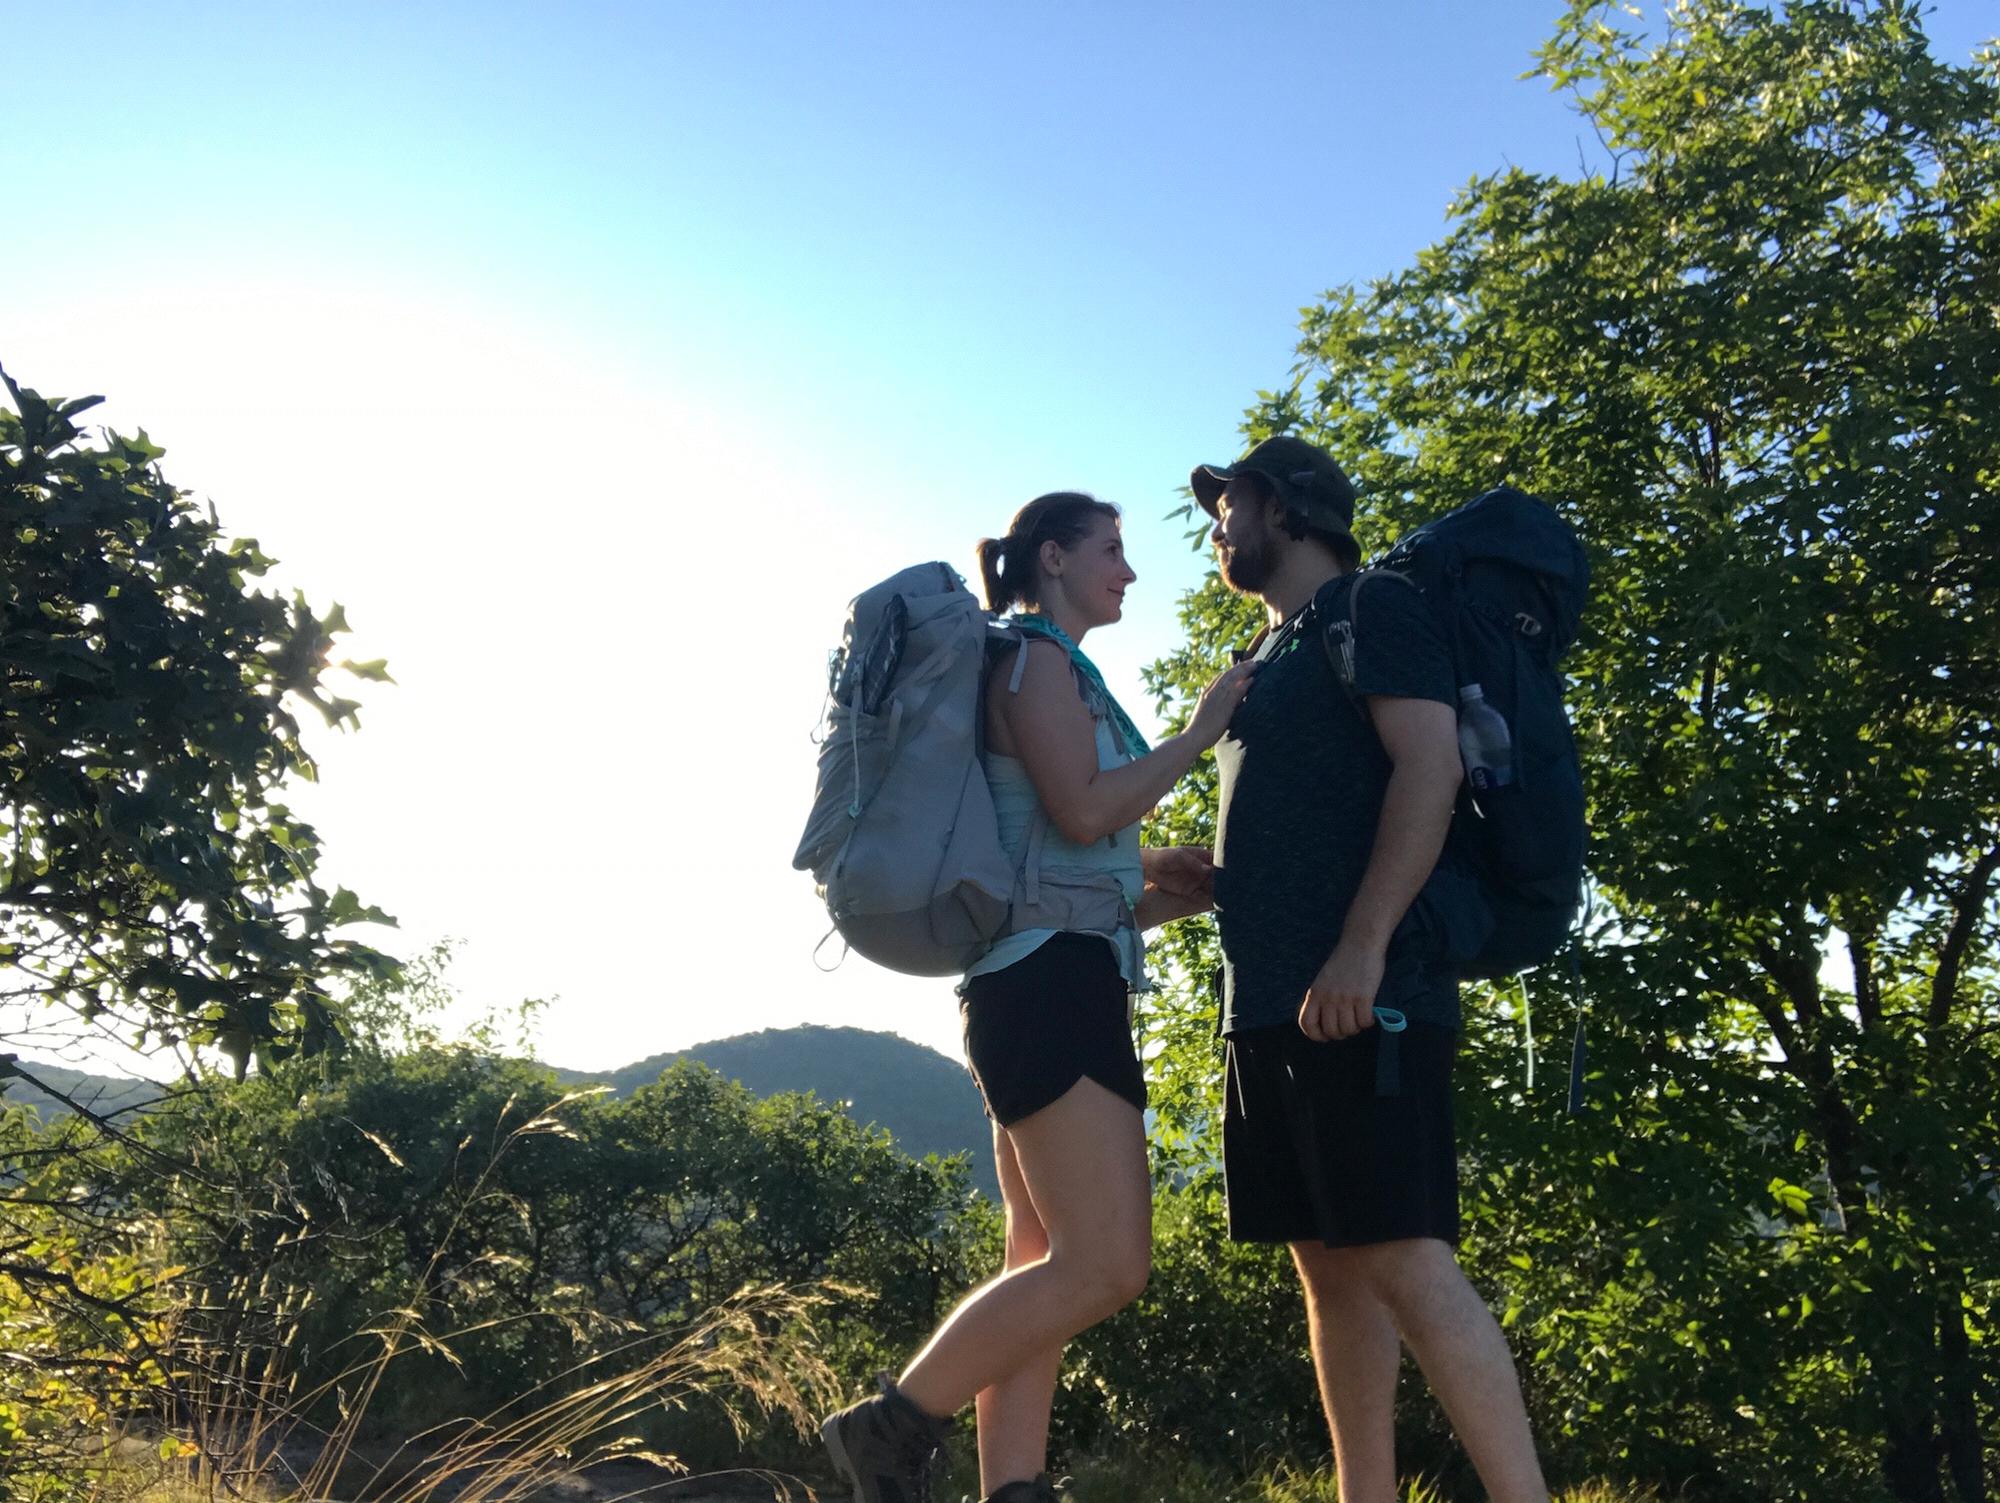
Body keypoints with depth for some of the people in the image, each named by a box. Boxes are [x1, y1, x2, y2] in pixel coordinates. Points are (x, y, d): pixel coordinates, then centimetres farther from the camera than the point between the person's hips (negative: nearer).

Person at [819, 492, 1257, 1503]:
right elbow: (1084, 809, -16)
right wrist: (1201, 732, -5)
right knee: (1106, 1267, -13)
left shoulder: (1054, 668, 26)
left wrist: (1153, 891, 12)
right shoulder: (1037, 656, -3)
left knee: (1047, 1268, 6)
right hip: (1051, 977, -11)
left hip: (1048, 989, 11)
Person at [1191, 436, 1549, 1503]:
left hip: (1360, 991, -9)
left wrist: (1361, 947, -22)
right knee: (1330, 1266, 8)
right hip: (1270, 1001, 9)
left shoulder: (1371, 610, 0)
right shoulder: (1274, 655, 25)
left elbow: (1430, 766, -14)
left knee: (1404, 1257, -12)